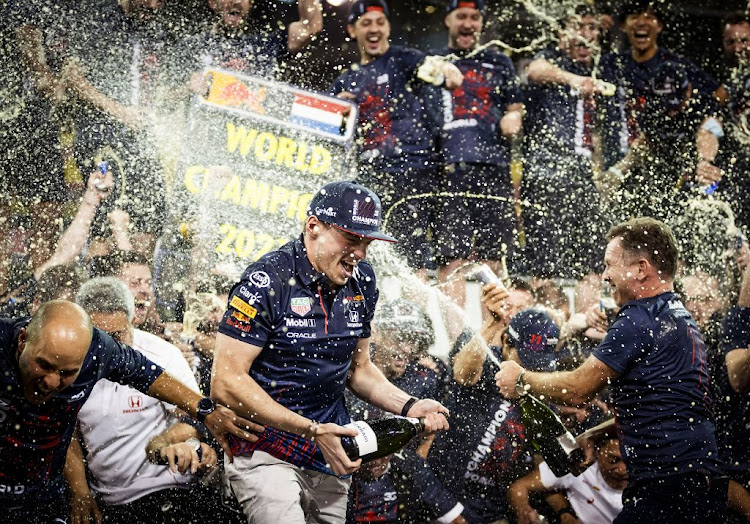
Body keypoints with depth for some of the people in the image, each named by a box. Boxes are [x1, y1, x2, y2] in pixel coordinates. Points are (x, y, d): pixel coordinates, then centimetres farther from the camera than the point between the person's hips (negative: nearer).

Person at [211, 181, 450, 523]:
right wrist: (312, 430, -21)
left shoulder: (361, 282, 6)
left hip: (331, 449, 7)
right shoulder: (268, 281, -16)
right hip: (265, 451, -7)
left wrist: (408, 407, 1)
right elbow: (226, 382, -19)